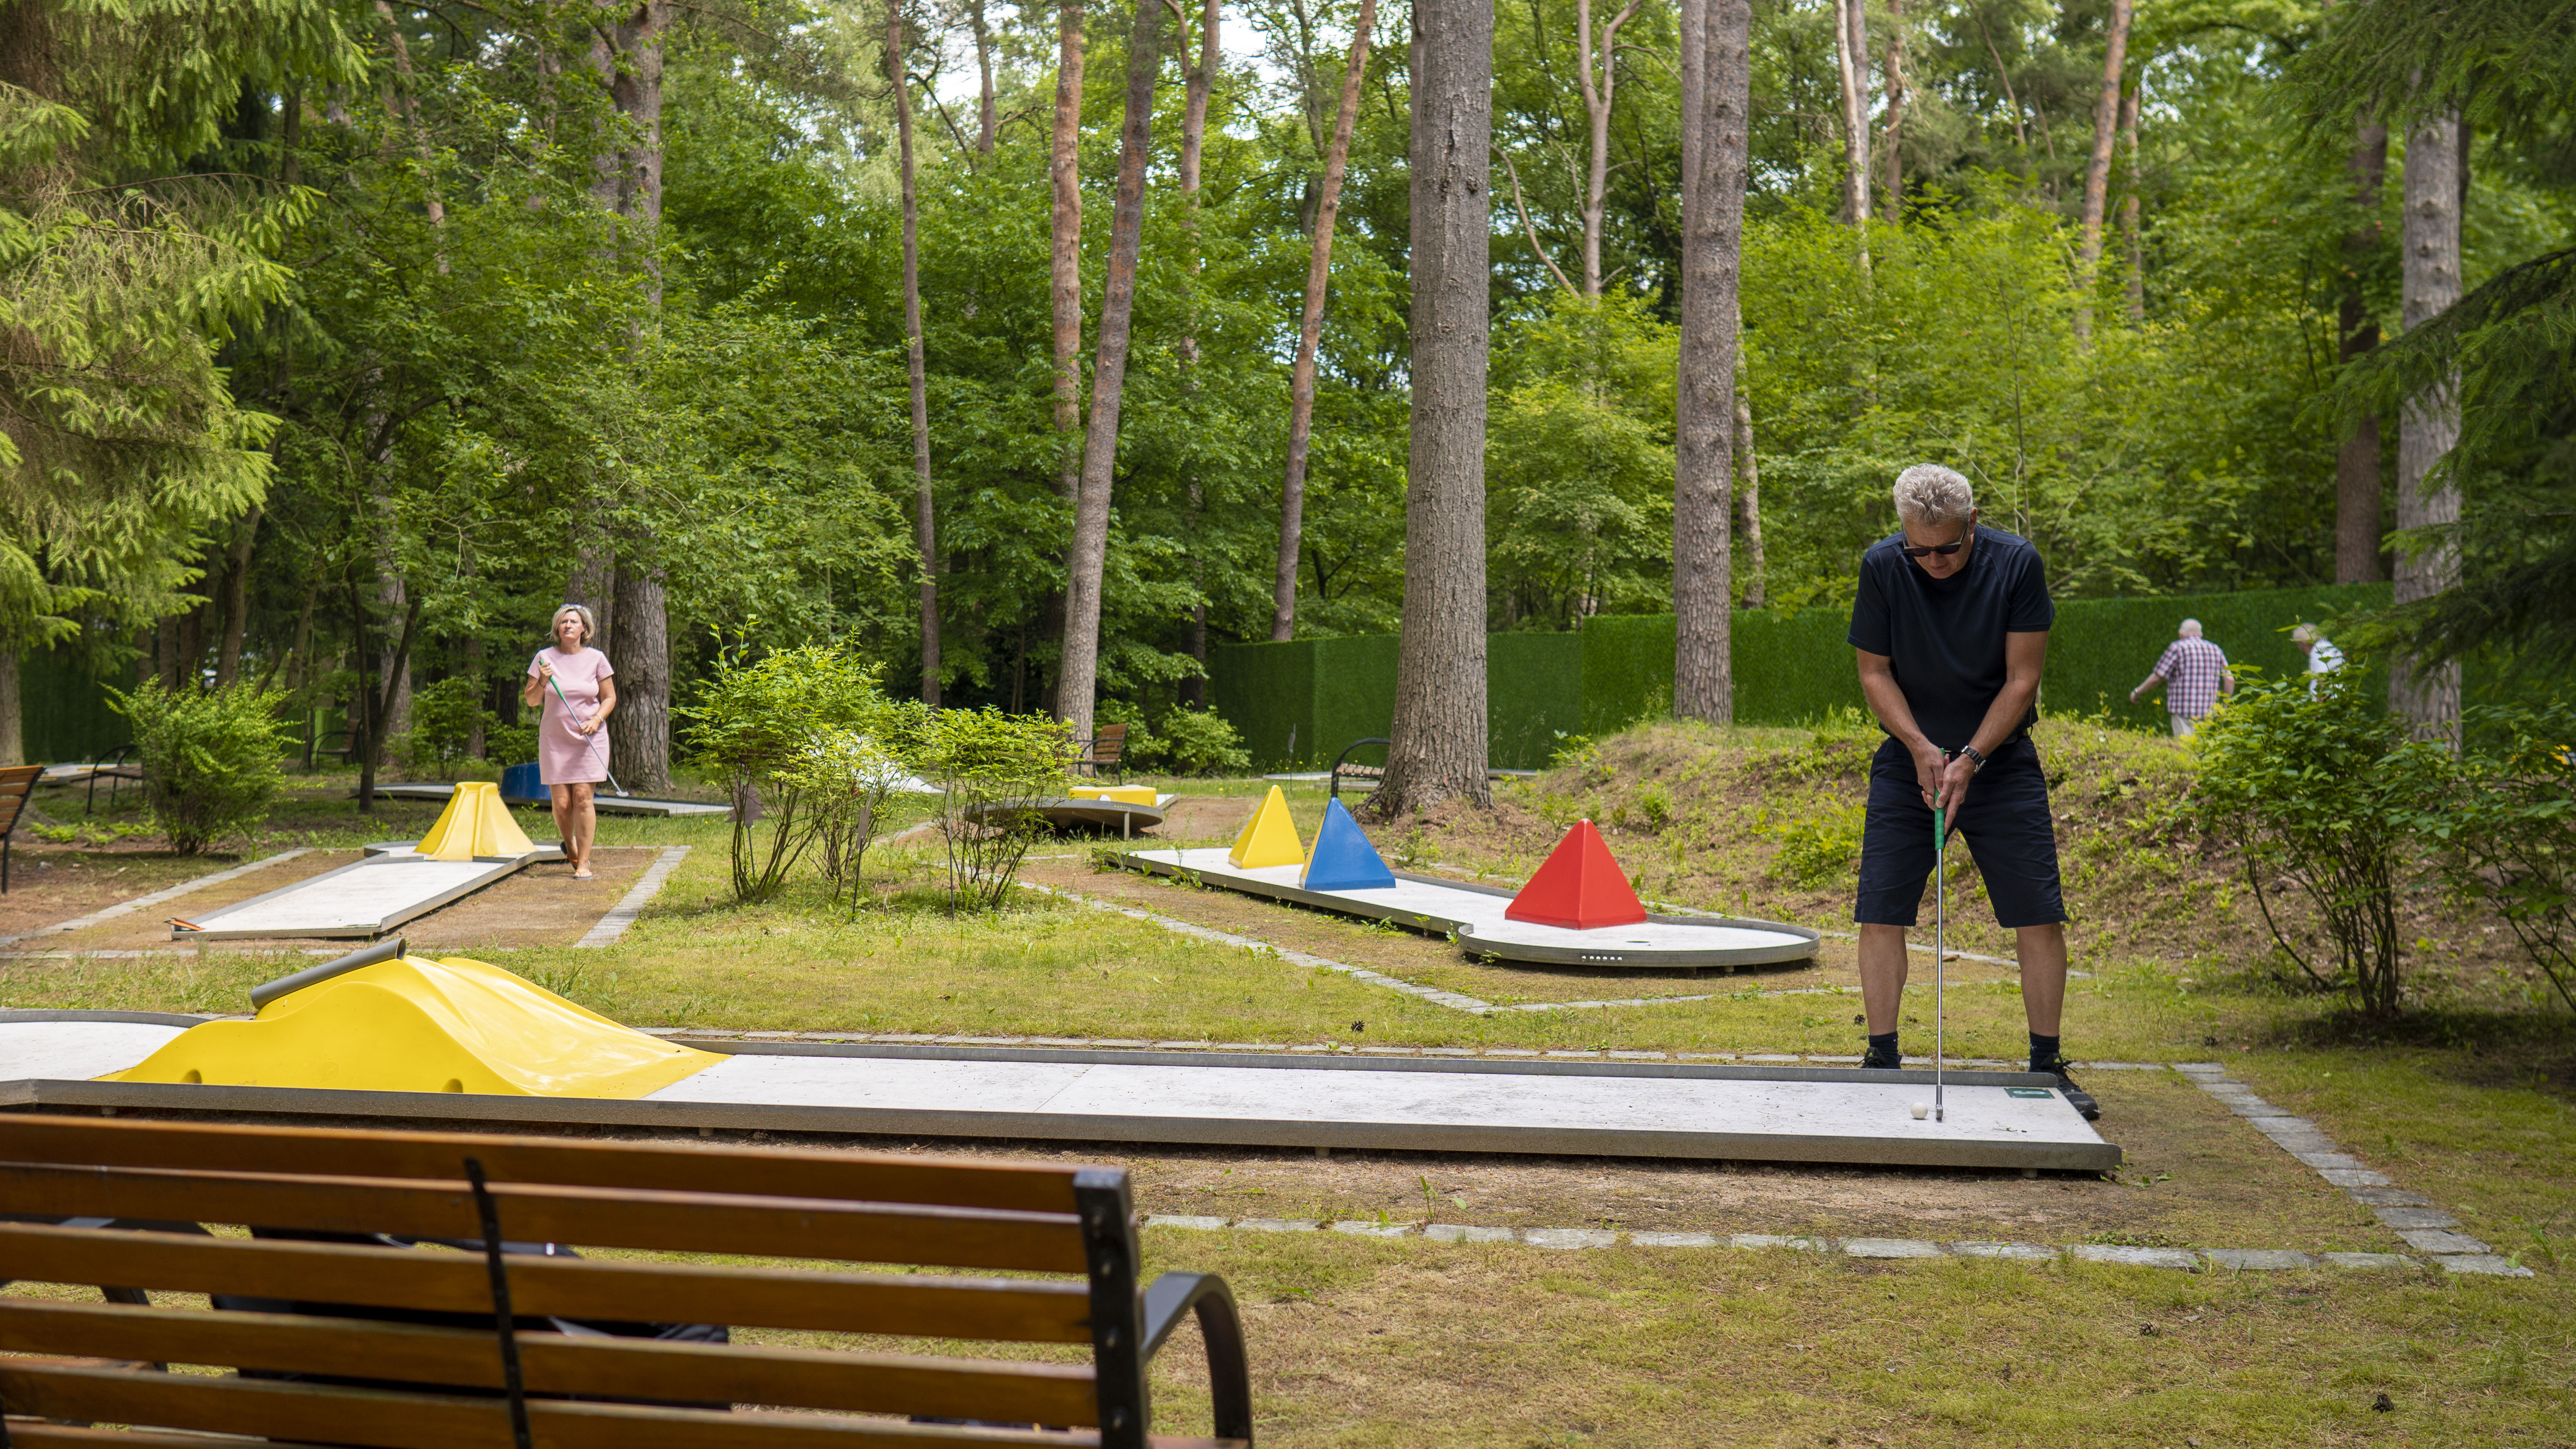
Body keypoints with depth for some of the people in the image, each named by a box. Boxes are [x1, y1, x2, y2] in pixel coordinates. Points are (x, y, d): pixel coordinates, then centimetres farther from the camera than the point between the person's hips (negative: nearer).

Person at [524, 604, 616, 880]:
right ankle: (570, 844, 28)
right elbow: (531, 700, 5)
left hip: (589, 739, -1)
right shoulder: (545, 658, 1)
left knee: (582, 798, -10)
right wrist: (543, 681, -15)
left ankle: (583, 863, -4)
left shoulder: (596, 659, 1)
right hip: (555, 739, 1)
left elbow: (610, 698, 7)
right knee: (562, 803, -3)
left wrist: (596, 720, -11)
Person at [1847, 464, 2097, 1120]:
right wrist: (1920, 747, -16)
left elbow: (2021, 678, -10)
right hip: (1909, 760, 1)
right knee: (1880, 912, -6)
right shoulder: (1882, 567, -10)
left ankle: (2048, 1065, 8)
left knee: (2040, 913, -4)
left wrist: (1971, 759, -17)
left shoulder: (2017, 564, -12)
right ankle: (1882, 1060, 5)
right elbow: (1874, 672, -3)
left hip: (2001, 759, 0)